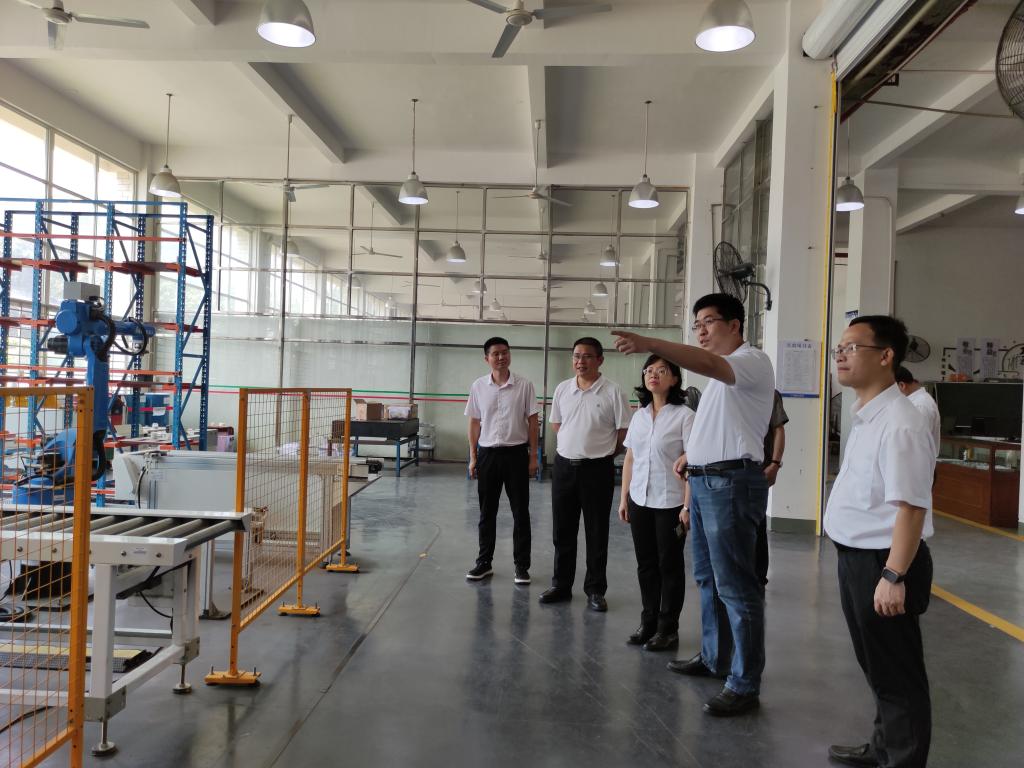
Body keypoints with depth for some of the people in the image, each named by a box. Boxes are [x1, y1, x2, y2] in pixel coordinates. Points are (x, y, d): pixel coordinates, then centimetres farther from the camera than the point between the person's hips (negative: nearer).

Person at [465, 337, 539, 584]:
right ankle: (484, 562, 22)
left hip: (516, 453, -2)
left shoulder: (524, 385, -4)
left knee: (520, 512, 4)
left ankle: (522, 565, 14)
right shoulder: (478, 386, 1)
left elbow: (532, 422, 0)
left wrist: (533, 456, -3)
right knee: (487, 512, 10)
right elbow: (474, 423, 7)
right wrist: (473, 457, 4)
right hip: (487, 453, 2)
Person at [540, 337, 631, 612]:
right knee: (562, 531, 11)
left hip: (597, 469, -4)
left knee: (597, 533, 5)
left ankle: (595, 590, 16)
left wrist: (602, 453, 1)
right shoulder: (562, 389, 5)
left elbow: (624, 433, -4)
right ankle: (561, 585, 24)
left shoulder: (612, 392, -8)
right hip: (564, 466, 4)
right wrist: (572, 447, 10)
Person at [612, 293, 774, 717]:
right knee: (708, 579, 18)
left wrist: (649, 343, -40)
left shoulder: (752, 361, -10)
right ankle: (714, 658, 33)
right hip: (704, 481, 10)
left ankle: (745, 684, 1)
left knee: (735, 586, -6)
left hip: (730, 482, -10)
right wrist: (693, 454, 9)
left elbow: (708, 364, -31)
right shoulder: (722, 373, 20)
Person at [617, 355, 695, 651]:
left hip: (670, 503, -5)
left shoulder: (684, 416, -9)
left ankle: (668, 629, 16)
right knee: (645, 565, 12)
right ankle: (648, 622, 24)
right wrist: (624, 498, 10)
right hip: (640, 501, 5)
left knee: (669, 566, 5)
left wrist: (688, 505, -16)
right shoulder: (639, 415, 9)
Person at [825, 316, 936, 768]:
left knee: (896, 674, 6)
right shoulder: (866, 419, 10)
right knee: (876, 667, 24)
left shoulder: (898, 424, -21)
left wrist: (893, 576, -27)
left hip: (882, 563, -10)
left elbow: (910, 507, -25)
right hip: (858, 559, 10)